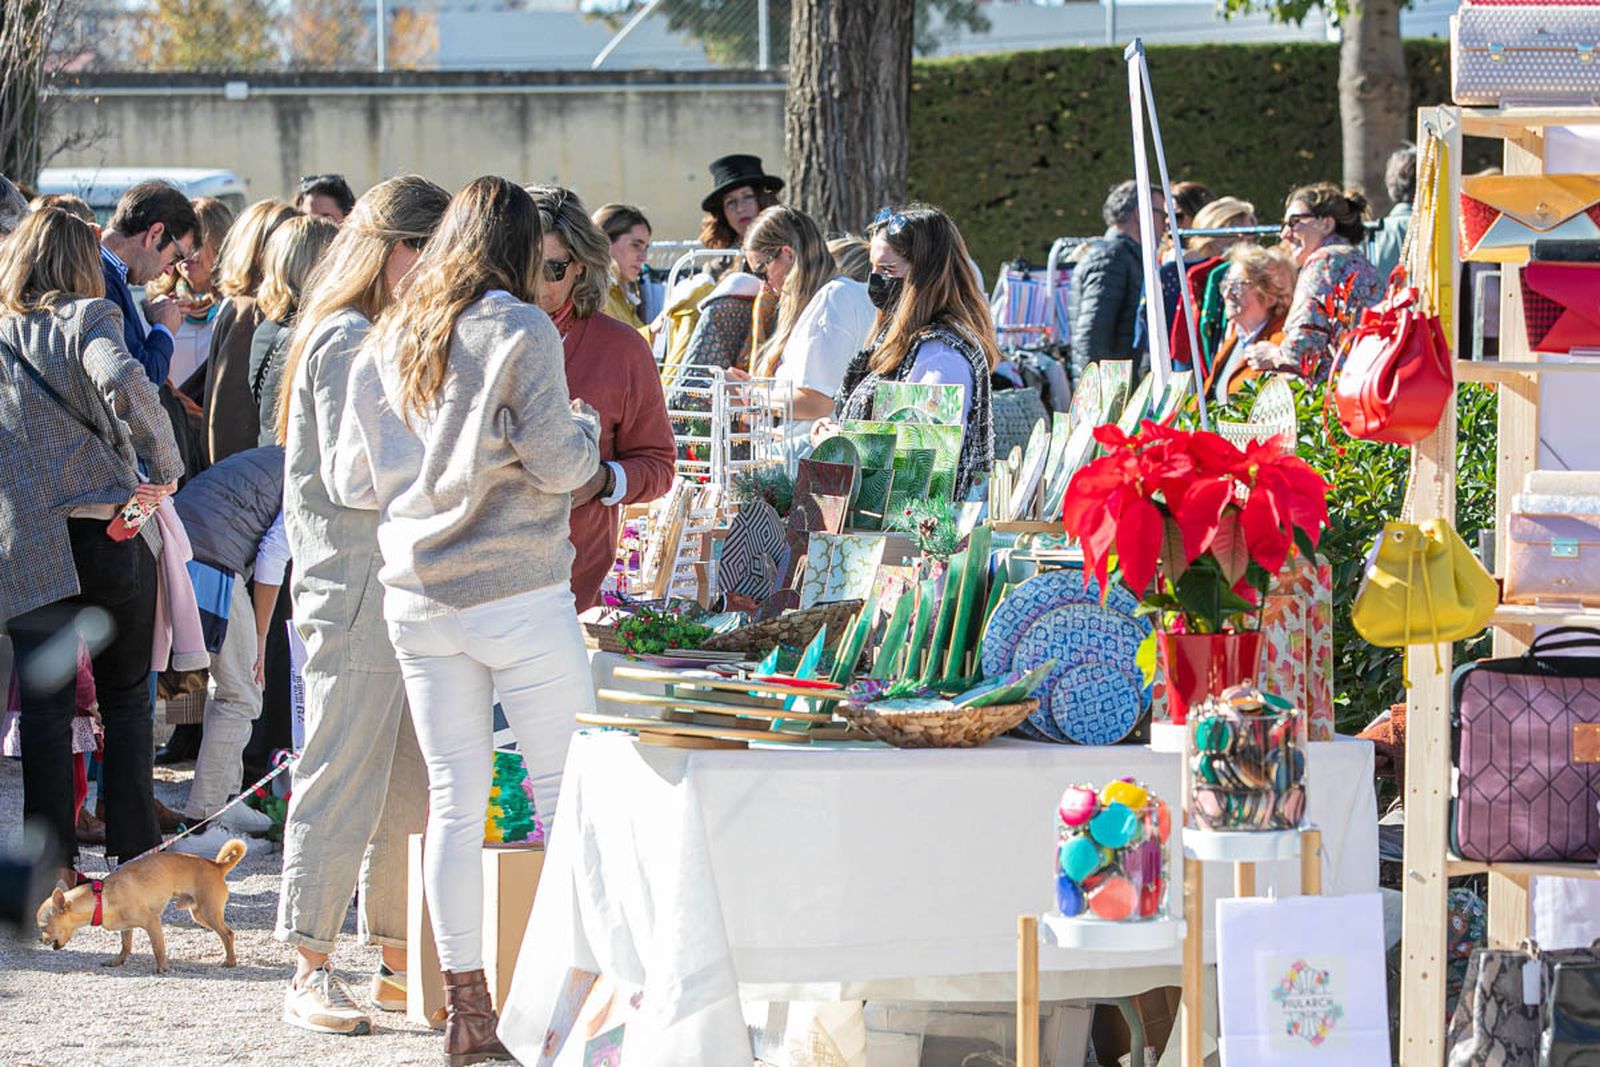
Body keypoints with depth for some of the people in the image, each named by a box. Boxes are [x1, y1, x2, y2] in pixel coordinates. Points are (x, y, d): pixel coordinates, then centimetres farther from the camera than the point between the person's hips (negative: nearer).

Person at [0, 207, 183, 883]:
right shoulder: (88, 318, -3)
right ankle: (136, 850, 10)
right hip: (110, 529, -2)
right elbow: (125, 383, -22)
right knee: (126, 698, 10)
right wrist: (163, 466, -12)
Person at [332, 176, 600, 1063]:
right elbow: (553, 461, -12)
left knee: (454, 797, 8)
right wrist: (586, 430, 9)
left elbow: (352, 482, 12)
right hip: (518, 592, -5)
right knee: (566, 791, 2)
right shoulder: (519, 331, -8)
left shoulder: (386, 342, 9)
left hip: (416, 597, 6)